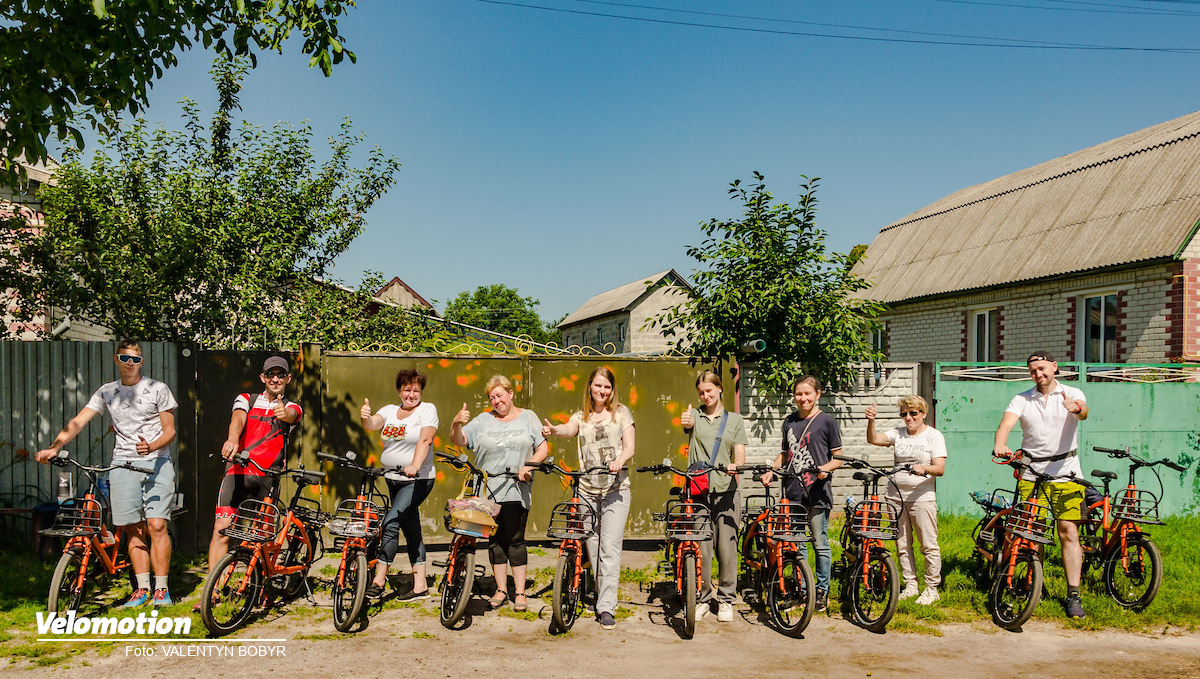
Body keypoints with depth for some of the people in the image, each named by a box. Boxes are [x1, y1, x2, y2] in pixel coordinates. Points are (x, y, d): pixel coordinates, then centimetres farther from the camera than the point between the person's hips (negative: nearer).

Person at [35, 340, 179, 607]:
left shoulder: (158, 389, 2)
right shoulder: (107, 392, 10)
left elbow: (169, 430, 1)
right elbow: (78, 422, 1)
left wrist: (152, 447, -19)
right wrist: (53, 448, -14)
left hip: (156, 462, -3)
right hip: (123, 464, 3)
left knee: (156, 525, -10)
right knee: (134, 529, 2)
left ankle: (161, 588, -1)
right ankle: (142, 588, 12)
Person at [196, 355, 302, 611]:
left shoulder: (291, 407, 11)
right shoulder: (246, 400, 11)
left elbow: (291, 415, -15)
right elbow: (238, 418, -11)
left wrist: (285, 413, -41)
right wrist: (232, 440, -34)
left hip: (268, 477, 0)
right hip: (237, 472, 0)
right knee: (221, 530, -10)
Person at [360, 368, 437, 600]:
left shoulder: (427, 409, -5)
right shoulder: (389, 410, 10)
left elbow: (425, 439, -18)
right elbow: (372, 425, -7)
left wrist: (414, 466, -33)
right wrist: (365, 417, -31)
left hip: (418, 480, -6)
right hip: (393, 479, 6)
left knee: (391, 523, -16)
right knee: (411, 530, 10)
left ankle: (379, 580, -8)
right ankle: (420, 585, 16)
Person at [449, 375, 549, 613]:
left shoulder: (528, 417, 10)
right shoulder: (484, 421, 12)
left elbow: (543, 448, 7)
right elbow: (458, 441, 5)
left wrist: (529, 465, -10)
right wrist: (456, 424, -16)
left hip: (517, 490, -2)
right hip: (489, 490, 2)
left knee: (515, 540, -4)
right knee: (495, 539, 7)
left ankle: (520, 592, 5)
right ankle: (501, 589, 20)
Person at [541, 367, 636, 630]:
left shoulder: (621, 413, 6)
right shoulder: (581, 416, 10)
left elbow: (630, 446, 0)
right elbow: (569, 428, -11)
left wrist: (619, 460, -23)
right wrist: (553, 430, -35)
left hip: (615, 489, -2)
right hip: (587, 490, 3)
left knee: (610, 548, -8)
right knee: (592, 547, 8)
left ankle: (606, 608, -5)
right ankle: (601, 596, 26)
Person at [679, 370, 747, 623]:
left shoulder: (734, 420, 11)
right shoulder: (695, 415, 9)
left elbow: (740, 454, 4)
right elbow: (688, 424, -16)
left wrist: (735, 465, -20)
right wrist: (686, 422, -41)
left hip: (726, 490, 0)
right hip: (697, 490, 0)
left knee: (727, 547, -2)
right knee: (701, 548, 0)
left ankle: (726, 599, 14)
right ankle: (703, 598, 16)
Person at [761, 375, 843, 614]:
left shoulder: (826, 421, -2)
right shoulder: (790, 421, 13)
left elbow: (838, 457, 0)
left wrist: (826, 468, -19)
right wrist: (771, 470, 5)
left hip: (817, 492, -5)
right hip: (793, 490, 5)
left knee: (820, 543, 2)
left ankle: (822, 591, 15)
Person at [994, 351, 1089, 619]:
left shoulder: (1072, 394, 2)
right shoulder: (1022, 399, 5)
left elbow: (1083, 412, -19)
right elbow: (1006, 424, -10)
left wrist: (1076, 408, -45)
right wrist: (1000, 444, -31)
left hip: (1065, 473, -2)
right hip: (1031, 472, 2)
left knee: (1068, 532, -5)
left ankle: (1073, 597, 0)